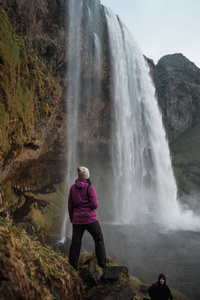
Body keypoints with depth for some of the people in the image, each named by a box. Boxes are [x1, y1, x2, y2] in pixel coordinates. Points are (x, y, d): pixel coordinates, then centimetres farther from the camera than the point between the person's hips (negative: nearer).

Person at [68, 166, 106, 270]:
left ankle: (72, 267, 12)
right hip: (90, 218, -4)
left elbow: (70, 206, 8)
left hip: (77, 219, 4)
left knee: (75, 242, 9)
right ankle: (102, 264, 15)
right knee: (99, 239, 12)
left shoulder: (72, 188, 4)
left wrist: (72, 219, 18)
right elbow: (94, 205, -13)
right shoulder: (90, 187, -10)